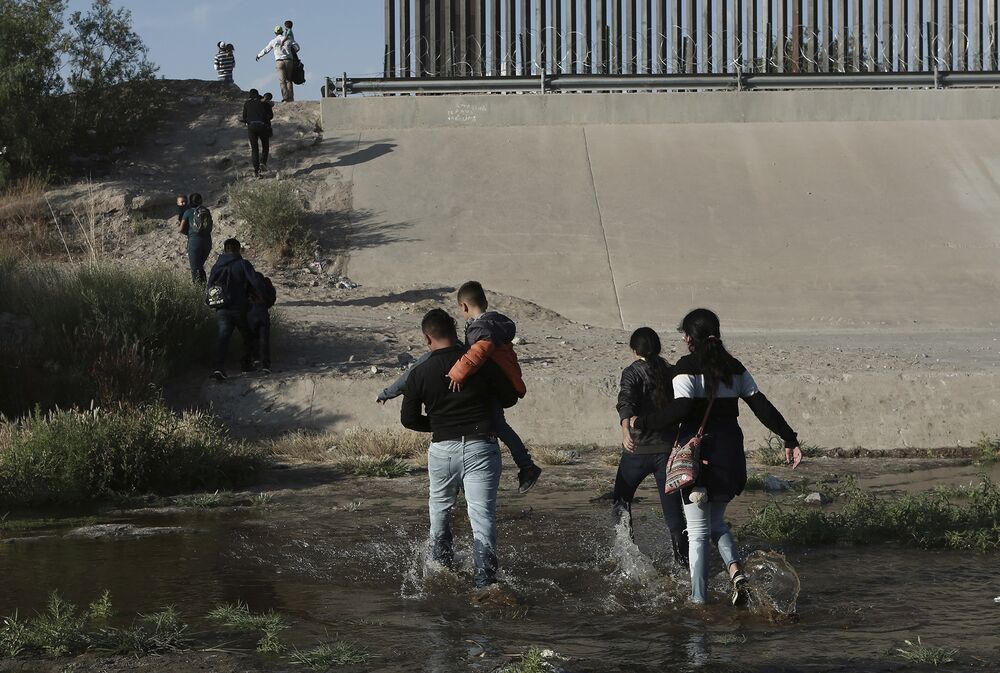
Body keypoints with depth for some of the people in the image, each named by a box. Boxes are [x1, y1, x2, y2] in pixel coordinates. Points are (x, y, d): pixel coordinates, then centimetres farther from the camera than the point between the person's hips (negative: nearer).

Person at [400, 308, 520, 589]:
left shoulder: (419, 374, -2)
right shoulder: (482, 363, -4)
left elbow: (408, 418, 2)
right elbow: (510, 398, 5)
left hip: (442, 448, 1)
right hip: (481, 447, -1)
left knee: (440, 509, 24)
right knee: (483, 516, -4)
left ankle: (442, 566, 29)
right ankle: (485, 581, -13)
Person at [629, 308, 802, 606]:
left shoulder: (687, 367, -9)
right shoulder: (734, 368, 7)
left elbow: (681, 408, -22)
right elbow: (762, 406, 4)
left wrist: (641, 423, -12)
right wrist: (790, 439, 7)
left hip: (698, 454, -5)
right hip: (730, 453, 5)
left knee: (698, 531, 3)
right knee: (716, 522, 22)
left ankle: (698, 599, 3)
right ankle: (736, 571, -3)